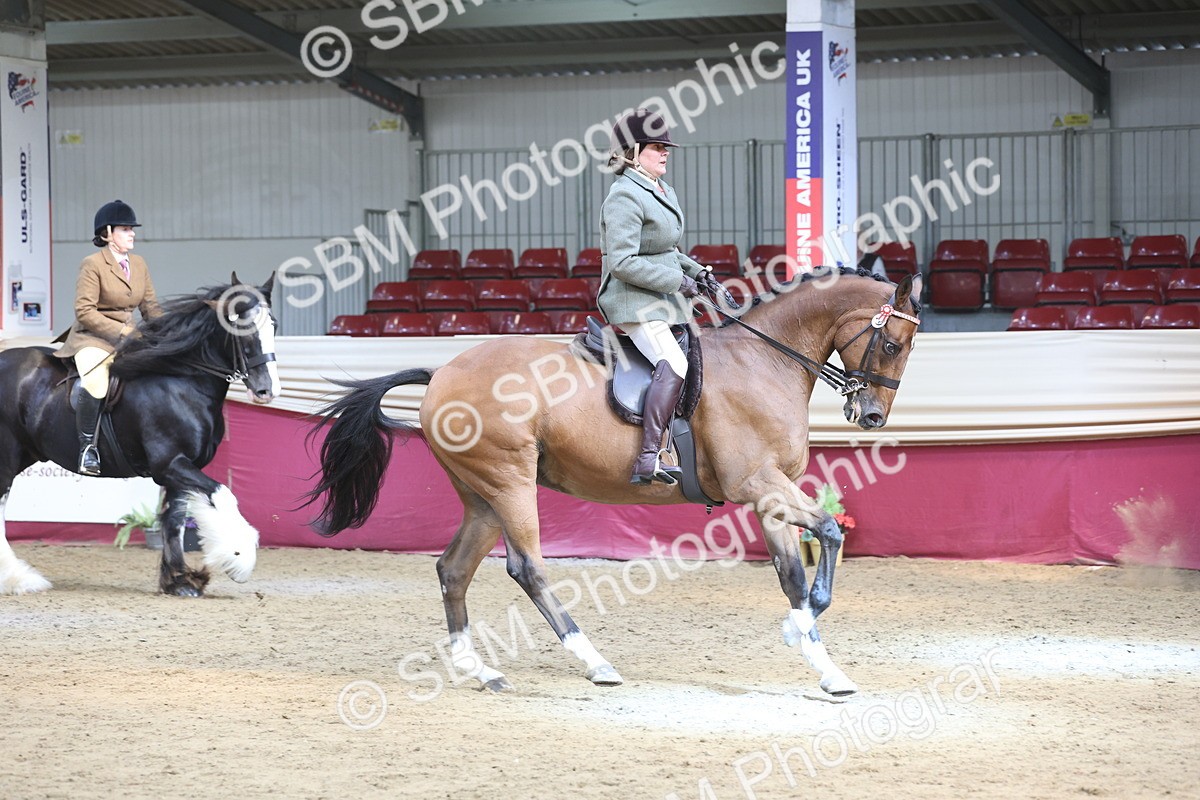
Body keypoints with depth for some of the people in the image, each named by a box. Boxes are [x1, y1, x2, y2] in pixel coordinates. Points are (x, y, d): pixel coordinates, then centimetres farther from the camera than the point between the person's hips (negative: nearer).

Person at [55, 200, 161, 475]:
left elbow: (150, 306, 15)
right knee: (96, 383, -35)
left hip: (128, 337, 7)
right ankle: (87, 446, -19)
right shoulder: (92, 264, -9)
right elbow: (85, 311, -14)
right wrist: (122, 331, -20)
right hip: (93, 339, -7)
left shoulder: (139, 264, 12)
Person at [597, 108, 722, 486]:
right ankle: (648, 459, -31)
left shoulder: (664, 192, 16)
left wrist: (696, 272, 10)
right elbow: (623, 263, -21)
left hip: (667, 300, 11)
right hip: (635, 302, -11)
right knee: (673, 365, -28)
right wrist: (677, 281, -18)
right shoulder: (624, 196, -14)